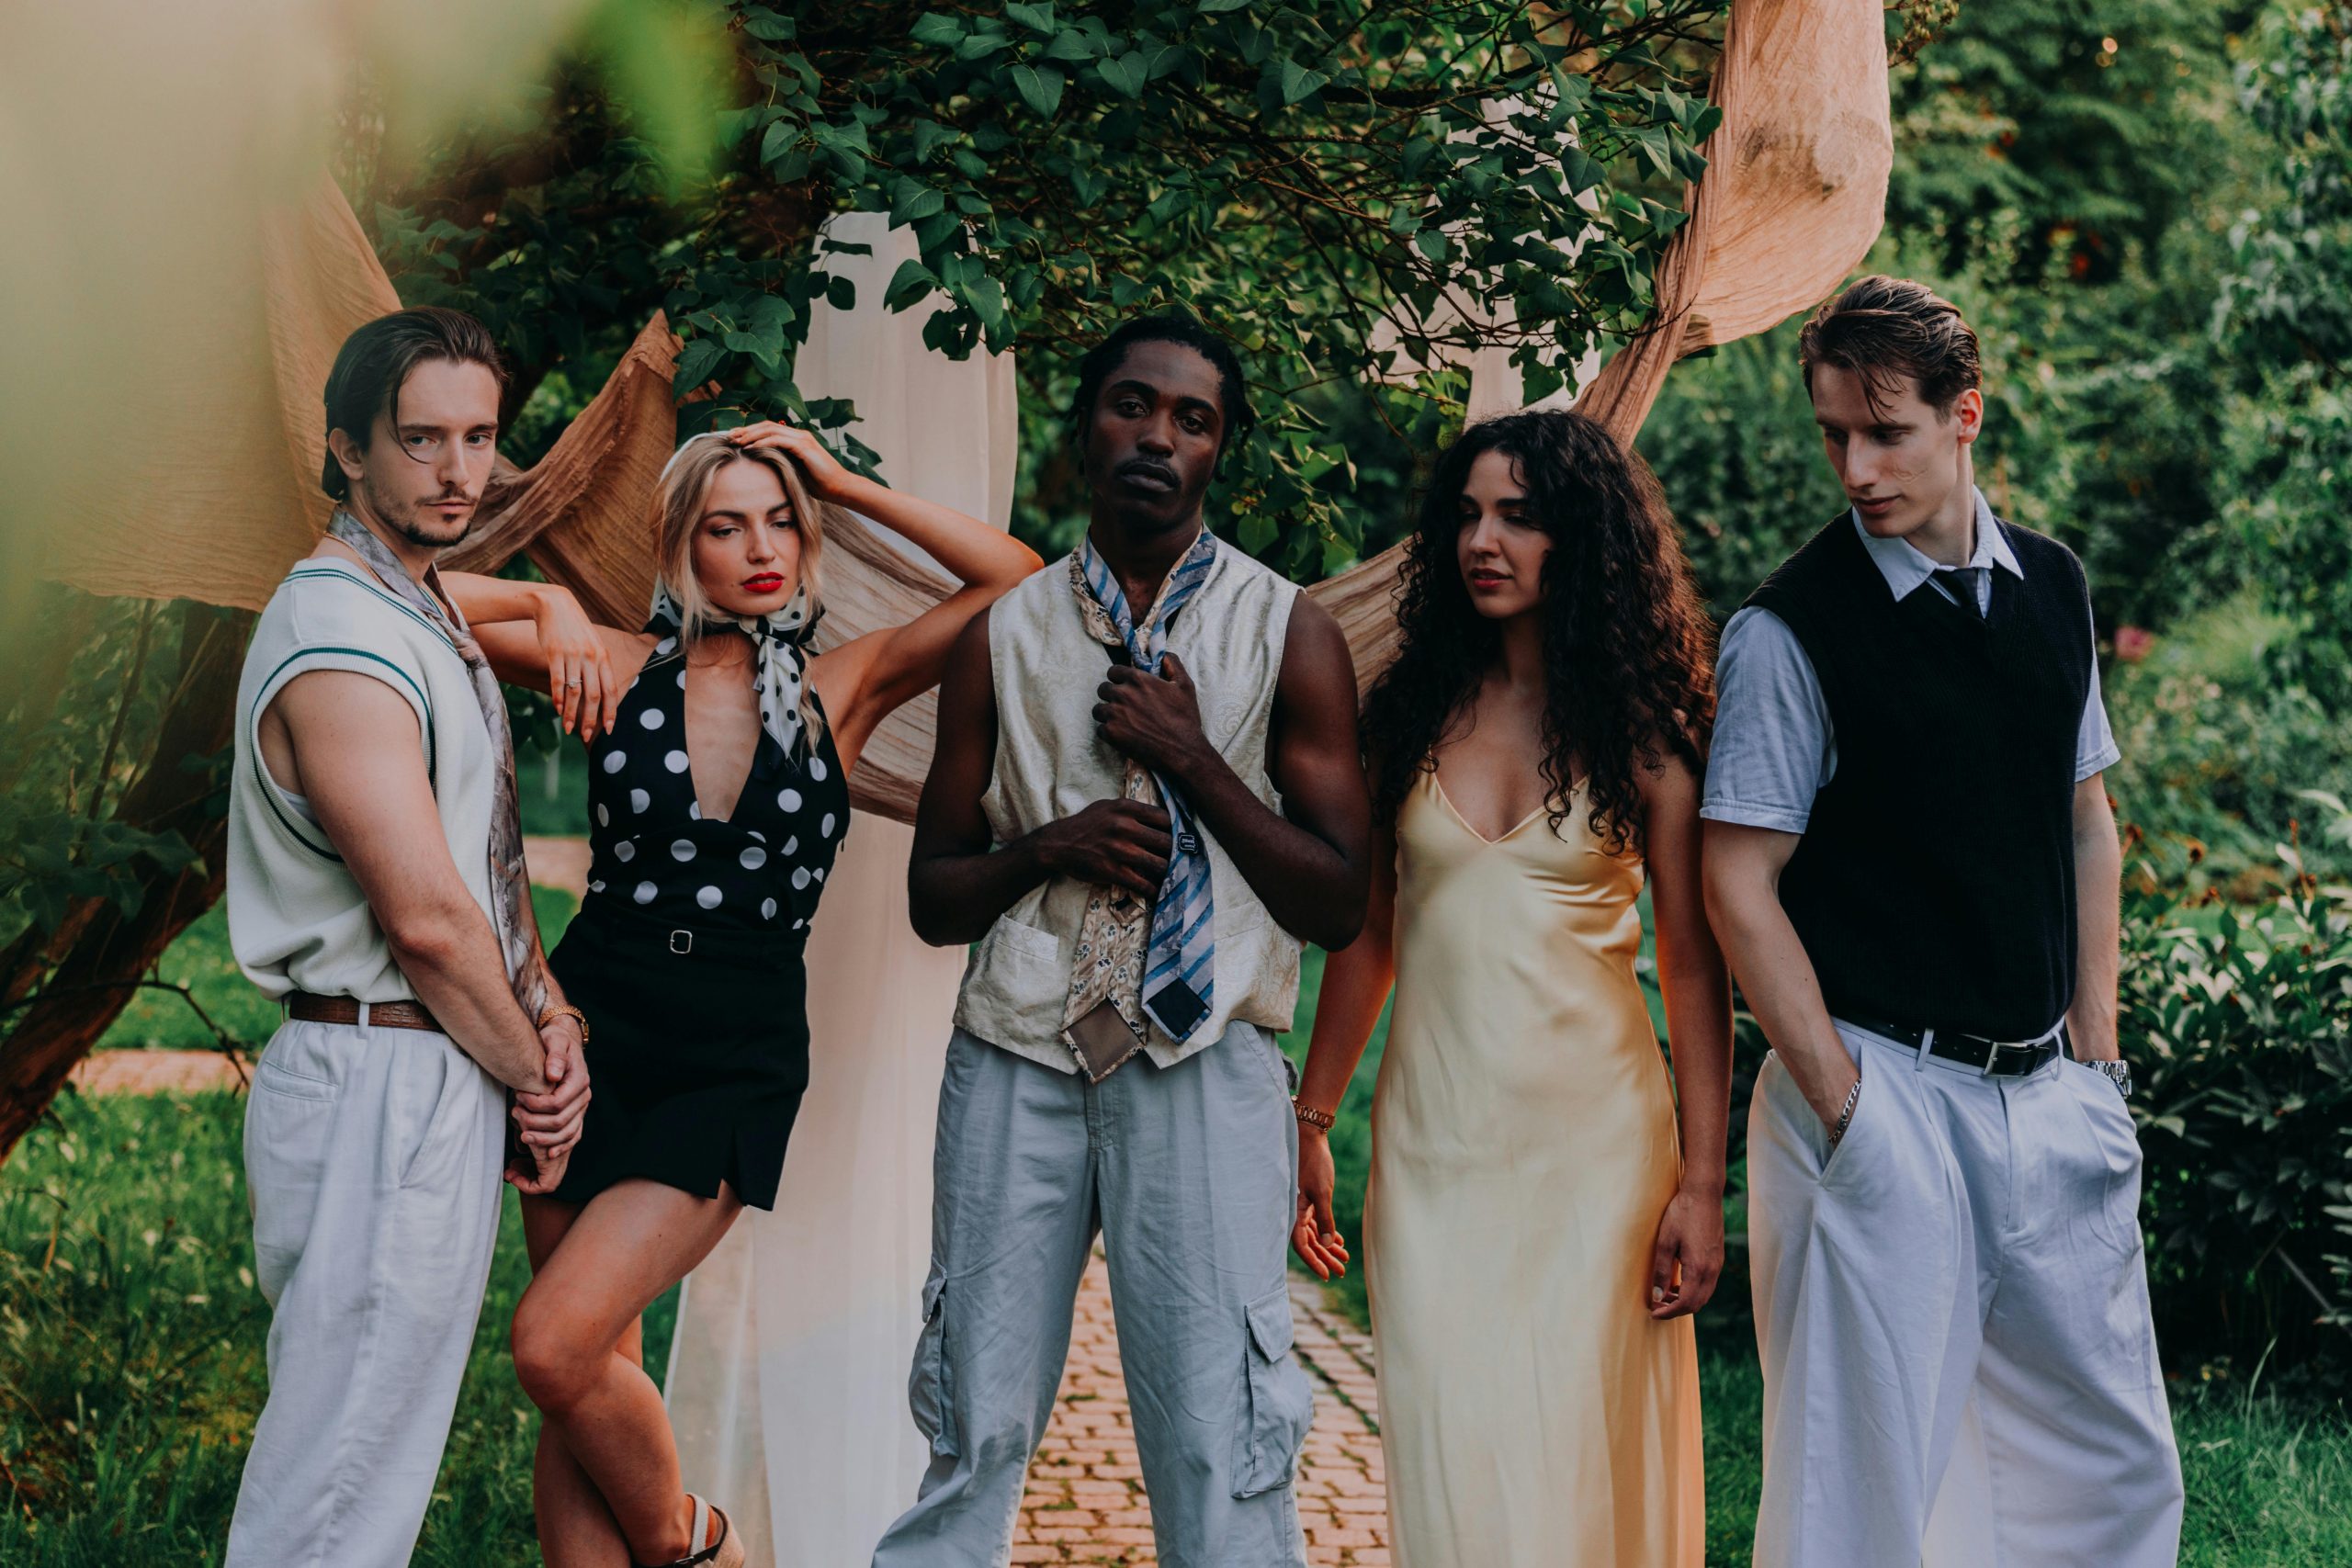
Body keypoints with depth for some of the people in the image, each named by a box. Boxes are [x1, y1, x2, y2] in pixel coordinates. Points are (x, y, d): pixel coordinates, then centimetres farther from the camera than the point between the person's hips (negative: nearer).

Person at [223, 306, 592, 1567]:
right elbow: (424, 916, -20)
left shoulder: (432, 620, 16)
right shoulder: (341, 638, -17)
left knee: (379, 1452, 16)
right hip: (382, 1086, -11)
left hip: (449, 1078, 11)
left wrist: (551, 1016, 1)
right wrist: (536, 1075, -8)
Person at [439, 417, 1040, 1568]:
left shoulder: (841, 687, 3)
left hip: (736, 1061, -2)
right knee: (593, 1374, 2)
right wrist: (548, 604, -7)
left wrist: (848, 487, -2)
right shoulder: (620, 668, 3)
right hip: (589, 1032, 2)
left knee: (556, 1344, -15)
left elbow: (1015, 578, -5)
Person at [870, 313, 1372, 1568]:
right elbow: (932, 896, 14)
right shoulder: (1004, 637, 11)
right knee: (977, 1430, 3)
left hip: (1202, 1067, -2)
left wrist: (1195, 761, -6)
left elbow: (1337, 905, 3)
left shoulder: (1288, 633, 6)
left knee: (1221, 1451, -4)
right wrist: (1050, 848, -6)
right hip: (1018, 1058, 2)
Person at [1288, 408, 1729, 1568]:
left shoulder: (1641, 731, -1)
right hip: (1435, 1140, 2)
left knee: (1579, 1450, 1)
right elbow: (1365, 937, 12)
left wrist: (1701, 1181, -7)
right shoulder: (1411, 715, 6)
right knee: (1452, 1463, 0)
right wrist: (1310, 1125, 11)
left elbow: (1693, 964, -2)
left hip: (1592, 1135, -2)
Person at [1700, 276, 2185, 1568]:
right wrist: (1842, 1106, -12)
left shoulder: (2053, 587, 8)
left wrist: (2095, 1058, 9)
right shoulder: (1790, 633, -10)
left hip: (2046, 1097, 6)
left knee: (2116, 1460, 11)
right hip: (1883, 1088, -6)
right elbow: (1738, 887, -9)